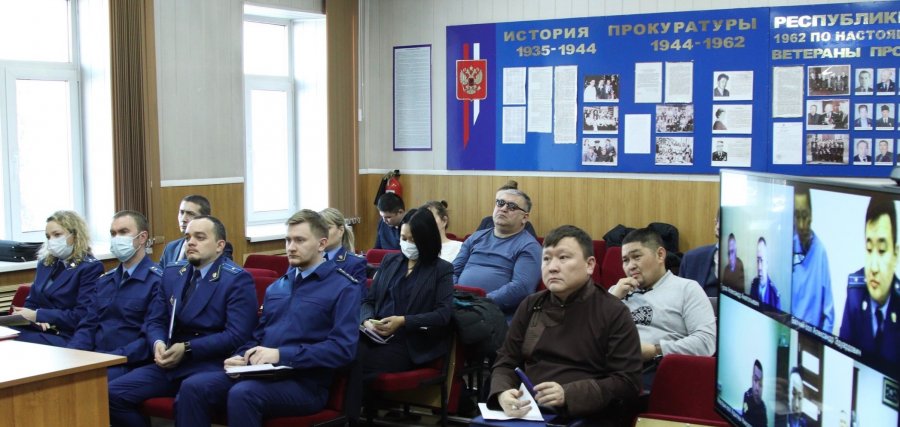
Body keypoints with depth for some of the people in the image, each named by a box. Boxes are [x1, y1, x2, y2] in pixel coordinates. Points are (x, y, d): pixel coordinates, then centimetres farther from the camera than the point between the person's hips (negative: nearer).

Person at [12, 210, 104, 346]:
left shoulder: (90, 268, -4)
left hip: (66, 338, -6)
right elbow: (31, 302, 20)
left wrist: (38, 315, -13)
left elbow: (83, 316, -12)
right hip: (37, 330, 7)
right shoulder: (45, 263, 20)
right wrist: (36, 318, -5)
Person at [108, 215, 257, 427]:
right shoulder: (172, 273, 16)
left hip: (211, 364, -6)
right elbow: (155, 320, 15)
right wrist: (158, 343, -8)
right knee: (112, 393, -14)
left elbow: (236, 335, -13)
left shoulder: (237, 280, -5)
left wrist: (187, 349, -17)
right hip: (170, 364, 6)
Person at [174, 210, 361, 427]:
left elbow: (343, 348, -14)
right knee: (193, 387, -19)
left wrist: (282, 355, -19)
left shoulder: (343, 287, -2)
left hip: (304, 383, -6)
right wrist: (240, 358, -1)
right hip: (261, 372, 6)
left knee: (242, 394, -35)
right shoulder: (276, 287, 21)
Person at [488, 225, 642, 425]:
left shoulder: (614, 313, 1)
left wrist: (567, 395, -17)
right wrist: (503, 394, -7)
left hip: (587, 417, -3)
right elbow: (505, 363, 16)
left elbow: (628, 383, -5)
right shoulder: (530, 307, 16)